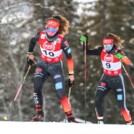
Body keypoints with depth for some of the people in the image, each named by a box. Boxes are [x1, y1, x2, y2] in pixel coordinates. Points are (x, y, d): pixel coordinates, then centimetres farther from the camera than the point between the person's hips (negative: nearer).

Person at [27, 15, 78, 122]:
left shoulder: (61, 40, -25)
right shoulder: (41, 35, -17)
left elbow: (69, 57, -17)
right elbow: (32, 41, 8)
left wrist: (71, 74, -16)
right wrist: (30, 54, 16)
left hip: (56, 66, -3)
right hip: (42, 64, 3)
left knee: (61, 93, -11)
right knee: (37, 87, -14)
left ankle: (70, 117, -3)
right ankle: (39, 114, -3)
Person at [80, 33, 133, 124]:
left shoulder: (118, 51, -19)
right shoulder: (101, 51, -7)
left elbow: (128, 63, -32)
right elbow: (87, 52, -1)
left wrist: (121, 56, -51)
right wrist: (85, 42, -17)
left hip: (117, 79, -4)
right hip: (106, 78, 4)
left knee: (122, 105, -6)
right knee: (97, 100, -13)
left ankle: (129, 123, 13)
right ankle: (100, 122, 3)